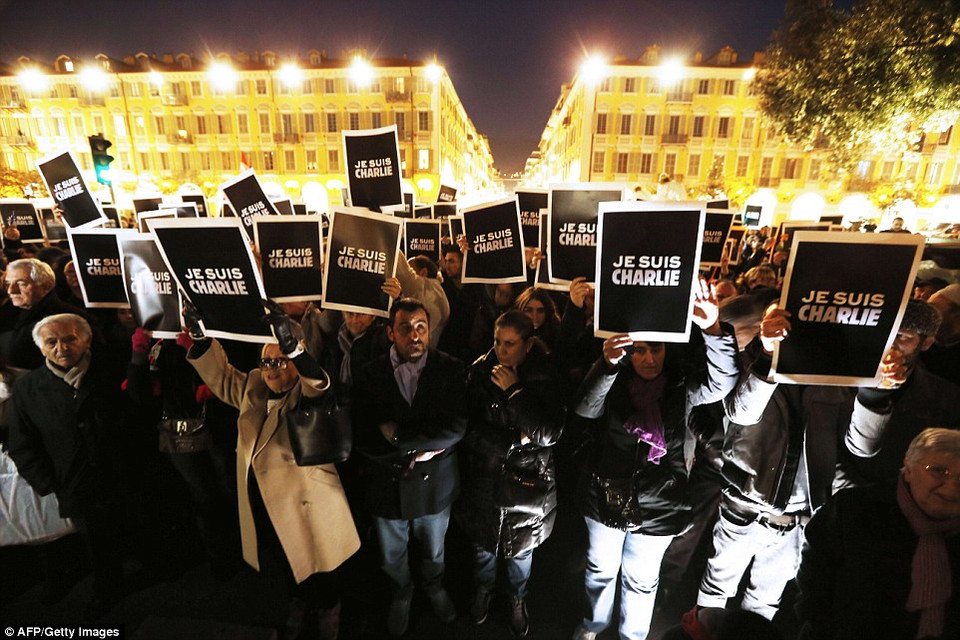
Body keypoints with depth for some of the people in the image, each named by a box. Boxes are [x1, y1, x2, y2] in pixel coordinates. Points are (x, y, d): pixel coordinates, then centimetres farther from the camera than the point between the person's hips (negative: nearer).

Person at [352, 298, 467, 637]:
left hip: (434, 482, 0)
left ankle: (434, 587, 61)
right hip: (387, 483, 1)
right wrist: (415, 450, -23)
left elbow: (456, 428, -24)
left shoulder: (450, 369, -16)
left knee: (433, 550, 28)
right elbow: (363, 438, -17)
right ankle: (401, 593, 59)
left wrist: (398, 435, -26)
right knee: (392, 557, 27)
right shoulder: (369, 376, -14)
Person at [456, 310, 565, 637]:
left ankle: (518, 599, 51)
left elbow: (549, 434, -21)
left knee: (520, 546, 20)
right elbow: (470, 430, -12)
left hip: (527, 479, 0)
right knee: (483, 541, 22)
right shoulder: (479, 373, -12)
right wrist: (514, 440, -20)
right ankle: (484, 590, 53)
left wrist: (515, 392, -26)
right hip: (484, 476, 1)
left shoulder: (545, 377, -13)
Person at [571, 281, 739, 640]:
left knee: (640, 580, 22)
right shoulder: (614, 382, -12)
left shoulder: (680, 386, -10)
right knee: (600, 569, 25)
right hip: (606, 498, 1)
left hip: (656, 507, 0)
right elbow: (585, 407, -30)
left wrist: (713, 330, -42)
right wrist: (607, 364, -47)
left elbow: (722, 381, -26)